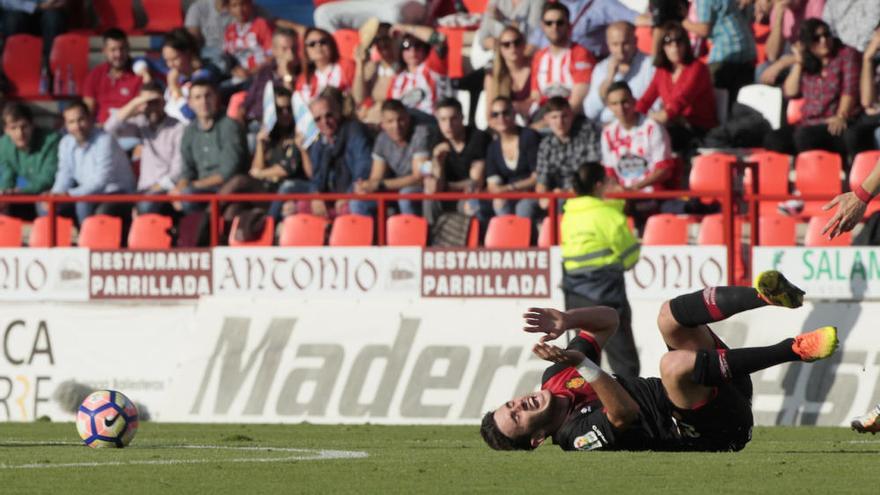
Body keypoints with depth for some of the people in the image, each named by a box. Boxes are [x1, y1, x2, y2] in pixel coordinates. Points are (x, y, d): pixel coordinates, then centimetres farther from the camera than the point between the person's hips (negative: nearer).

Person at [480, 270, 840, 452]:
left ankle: (768, 295, -31)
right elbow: (624, 414, -29)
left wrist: (565, 320, -8)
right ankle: (795, 349, -32)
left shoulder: (557, 379, 13)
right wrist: (584, 366, -36)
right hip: (717, 429, -8)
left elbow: (608, 319, 12)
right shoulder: (577, 436, -11)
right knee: (673, 363, -37)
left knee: (670, 316, -7)